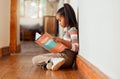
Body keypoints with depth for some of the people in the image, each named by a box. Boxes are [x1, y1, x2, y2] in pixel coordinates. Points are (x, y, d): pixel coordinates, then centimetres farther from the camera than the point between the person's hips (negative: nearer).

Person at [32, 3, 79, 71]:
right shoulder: (66, 29, 15)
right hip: (61, 54, 9)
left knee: (35, 60, -15)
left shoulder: (72, 30, -11)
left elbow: (76, 48, -21)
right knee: (34, 59, -1)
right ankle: (55, 61, -20)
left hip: (66, 57, -9)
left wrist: (61, 40, -25)